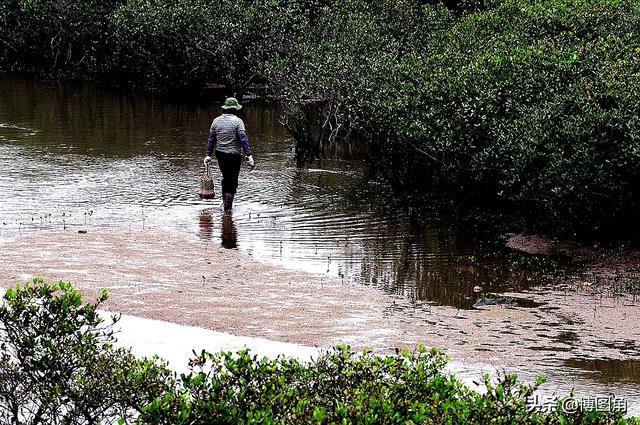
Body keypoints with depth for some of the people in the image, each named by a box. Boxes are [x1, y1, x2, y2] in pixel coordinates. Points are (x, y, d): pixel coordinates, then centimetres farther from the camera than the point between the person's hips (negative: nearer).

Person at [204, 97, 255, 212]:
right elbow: (243, 140, -15)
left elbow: (211, 139, 8)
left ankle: (225, 202, 24)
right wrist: (249, 155, -15)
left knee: (226, 178, 21)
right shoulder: (237, 121, -10)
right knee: (232, 181, 4)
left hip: (220, 154, 5)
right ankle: (227, 207, 3)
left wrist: (208, 155, 14)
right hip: (234, 155, -5)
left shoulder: (216, 121, 5)